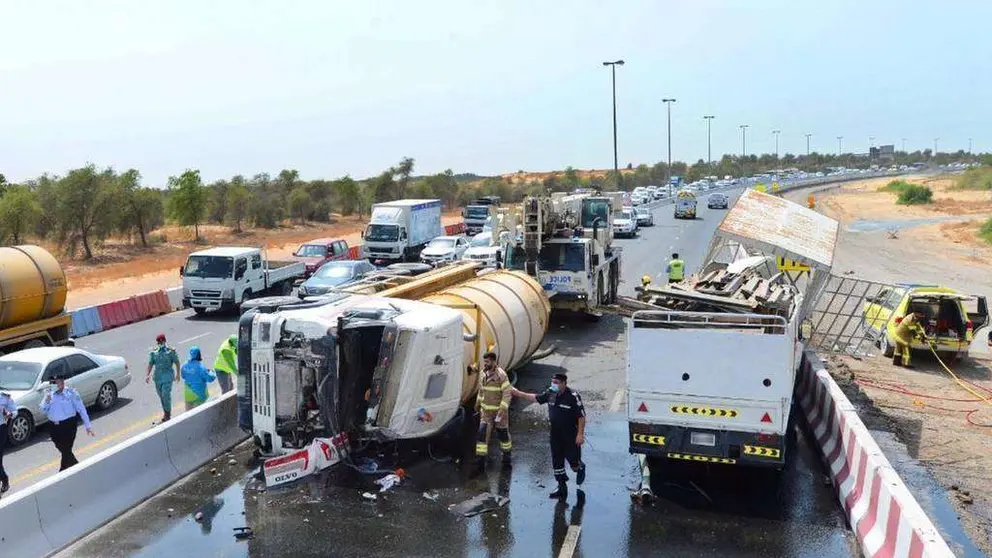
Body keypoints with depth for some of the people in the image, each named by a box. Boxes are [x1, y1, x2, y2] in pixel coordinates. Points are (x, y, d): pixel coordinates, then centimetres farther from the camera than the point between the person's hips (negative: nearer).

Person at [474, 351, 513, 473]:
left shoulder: (501, 375, -20)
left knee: (503, 433, 12)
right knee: (482, 434, -4)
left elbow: (507, 394, -21)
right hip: (486, 410, 5)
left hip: (500, 409, -5)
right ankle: (481, 463, -1)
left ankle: (506, 455, 38)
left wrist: (501, 412, -25)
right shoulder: (483, 374, 0)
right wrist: (477, 403, 26)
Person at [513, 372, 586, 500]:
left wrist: (580, 434, -20)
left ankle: (580, 468, 38)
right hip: (555, 435, 6)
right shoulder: (550, 393, 0)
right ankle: (562, 487, 25)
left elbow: (581, 416, -17)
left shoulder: (573, 396, -19)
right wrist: (519, 393, 15)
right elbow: (536, 398, 16)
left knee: (573, 461, 1)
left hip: (571, 436, -6)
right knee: (557, 462, 10)